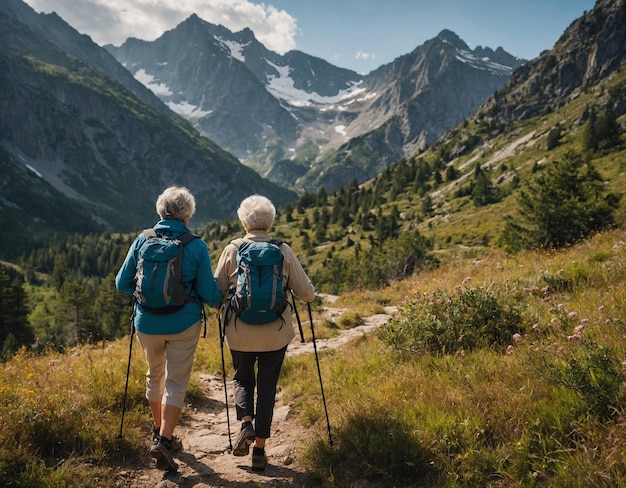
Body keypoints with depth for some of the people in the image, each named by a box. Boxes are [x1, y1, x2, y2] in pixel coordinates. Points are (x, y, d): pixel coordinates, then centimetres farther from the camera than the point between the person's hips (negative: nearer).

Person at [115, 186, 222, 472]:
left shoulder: (142, 241, -3)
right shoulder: (197, 246, -9)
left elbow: (122, 284, 2)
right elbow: (208, 292, -6)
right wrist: (220, 303, 16)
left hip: (147, 323, 3)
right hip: (183, 324, -3)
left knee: (155, 374, 23)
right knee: (176, 382, 6)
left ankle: (160, 433, 37)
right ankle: (164, 440, -6)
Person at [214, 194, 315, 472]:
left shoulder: (232, 250, -5)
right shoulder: (284, 252, -4)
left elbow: (216, 292, -2)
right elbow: (307, 294, -3)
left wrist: (227, 301, 21)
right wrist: (308, 294, 20)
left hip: (239, 333, 0)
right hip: (276, 334, 0)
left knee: (242, 379, 22)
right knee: (267, 387, 13)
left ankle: (246, 424, -1)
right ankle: (259, 449, 16)